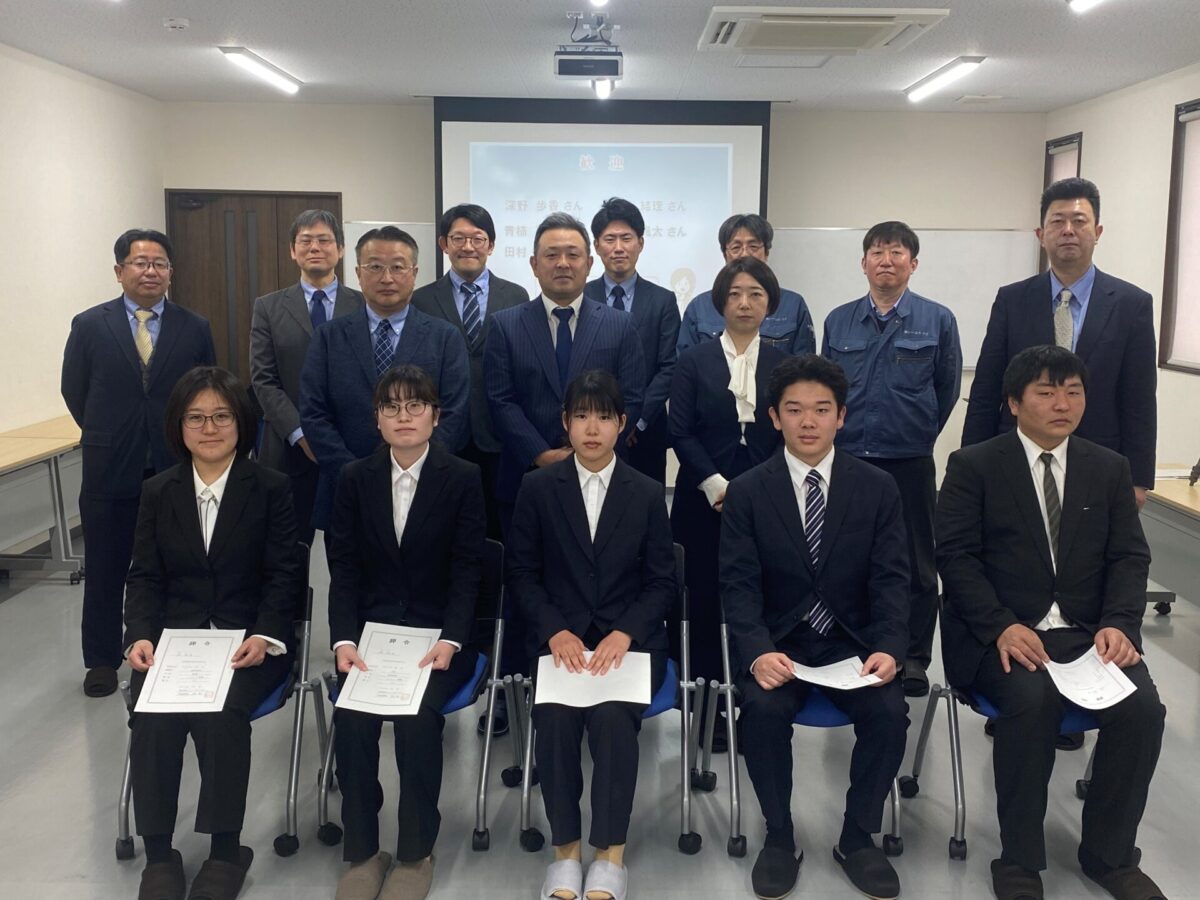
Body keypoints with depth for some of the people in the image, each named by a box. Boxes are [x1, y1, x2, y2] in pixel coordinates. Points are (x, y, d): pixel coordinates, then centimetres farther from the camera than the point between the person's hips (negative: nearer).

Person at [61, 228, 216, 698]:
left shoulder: (194, 329, 1)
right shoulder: (89, 325, 0)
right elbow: (75, 393, 7)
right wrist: (108, 438, 10)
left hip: (177, 470, 0)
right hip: (110, 470, 0)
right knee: (105, 569, 10)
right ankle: (103, 660, 23)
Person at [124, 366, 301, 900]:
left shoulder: (271, 488, 1)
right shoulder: (158, 492, 10)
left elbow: (283, 575, -4)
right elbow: (145, 576, 7)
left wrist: (265, 636, -21)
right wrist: (140, 636, -12)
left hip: (249, 638, -2)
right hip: (174, 636, 3)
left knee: (219, 714, -30)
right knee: (153, 717, -26)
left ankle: (226, 850, -11)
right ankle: (158, 855, -8)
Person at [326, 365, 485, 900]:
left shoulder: (463, 478, -1)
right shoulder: (355, 479, 6)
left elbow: (467, 570, -5)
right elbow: (343, 568, 2)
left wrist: (449, 640, -19)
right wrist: (344, 639, -12)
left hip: (438, 630, -2)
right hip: (371, 627, 2)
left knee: (418, 717, -28)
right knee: (352, 717, -24)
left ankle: (416, 853, -6)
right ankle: (361, 852, -3)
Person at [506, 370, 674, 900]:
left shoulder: (647, 493, 6)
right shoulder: (538, 488, 5)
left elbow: (661, 581, 4)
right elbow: (521, 573, 4)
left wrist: (624, 634, -13)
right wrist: (556, 631, -12)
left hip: (630, 638, 0)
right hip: (558, 636, 1)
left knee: (612, 717, -29)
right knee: (555, 718, -28)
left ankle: (611, 855, -11)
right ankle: (565, 851, -8)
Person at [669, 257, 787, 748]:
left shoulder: (783, 364, 9)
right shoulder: (694, 360, 6)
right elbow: (680, 432, -1)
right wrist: (715, 484, -12)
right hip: (704, 500, -1)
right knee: (704, 601, 1)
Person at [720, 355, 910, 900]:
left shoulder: (878, 488, 2)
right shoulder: (746, 493, -1)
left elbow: (890, 580, -2)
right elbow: (739, 586, -7)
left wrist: (888, 649, -20)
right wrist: (757, 652, -25)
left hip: (853, 641, 1)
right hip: (776, 644, -1)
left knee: (889, 712, -26)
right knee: (764, 709, -30)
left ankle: (858, 838, 0)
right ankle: (779, 838, -5)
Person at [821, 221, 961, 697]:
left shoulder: (937, 320, -1)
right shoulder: (838, 321, 4)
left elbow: (948, 390, 6)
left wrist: (917, 435, 11)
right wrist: (843, 433, 12)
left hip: (910, 464, -1)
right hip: (846, 460, 2)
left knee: (916, 567, 7)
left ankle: (914, 658, 19)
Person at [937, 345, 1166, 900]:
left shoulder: (1110, 468, 13)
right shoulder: (973, 466, 1)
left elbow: (1130, 556, 8)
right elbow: (955, 555, -7)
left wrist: (1119, 623, -11)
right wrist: (1002, 627, -20)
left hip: (1087, 631, 4)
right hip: (1001, 634, -3)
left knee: (1142, 706, -24)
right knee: (1032, 700, -33)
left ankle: (1109, 854, 0)